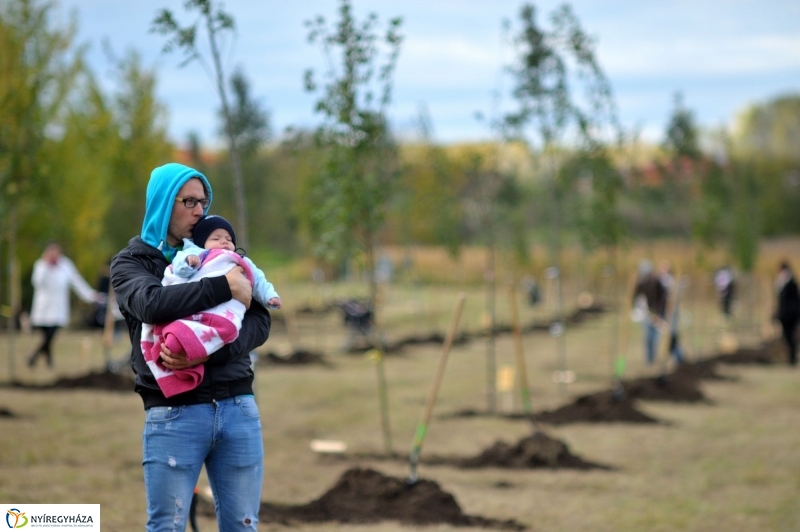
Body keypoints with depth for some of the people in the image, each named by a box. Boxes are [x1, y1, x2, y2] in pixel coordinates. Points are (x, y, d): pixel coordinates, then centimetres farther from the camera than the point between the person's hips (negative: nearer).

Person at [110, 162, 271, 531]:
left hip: (238, 408, 3)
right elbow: (151, 304, -17)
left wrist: (210, 351, -17)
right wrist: (225, 287, -16)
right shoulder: (131, 262, 6)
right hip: (173, 414, -3)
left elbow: (260, 322, 1)